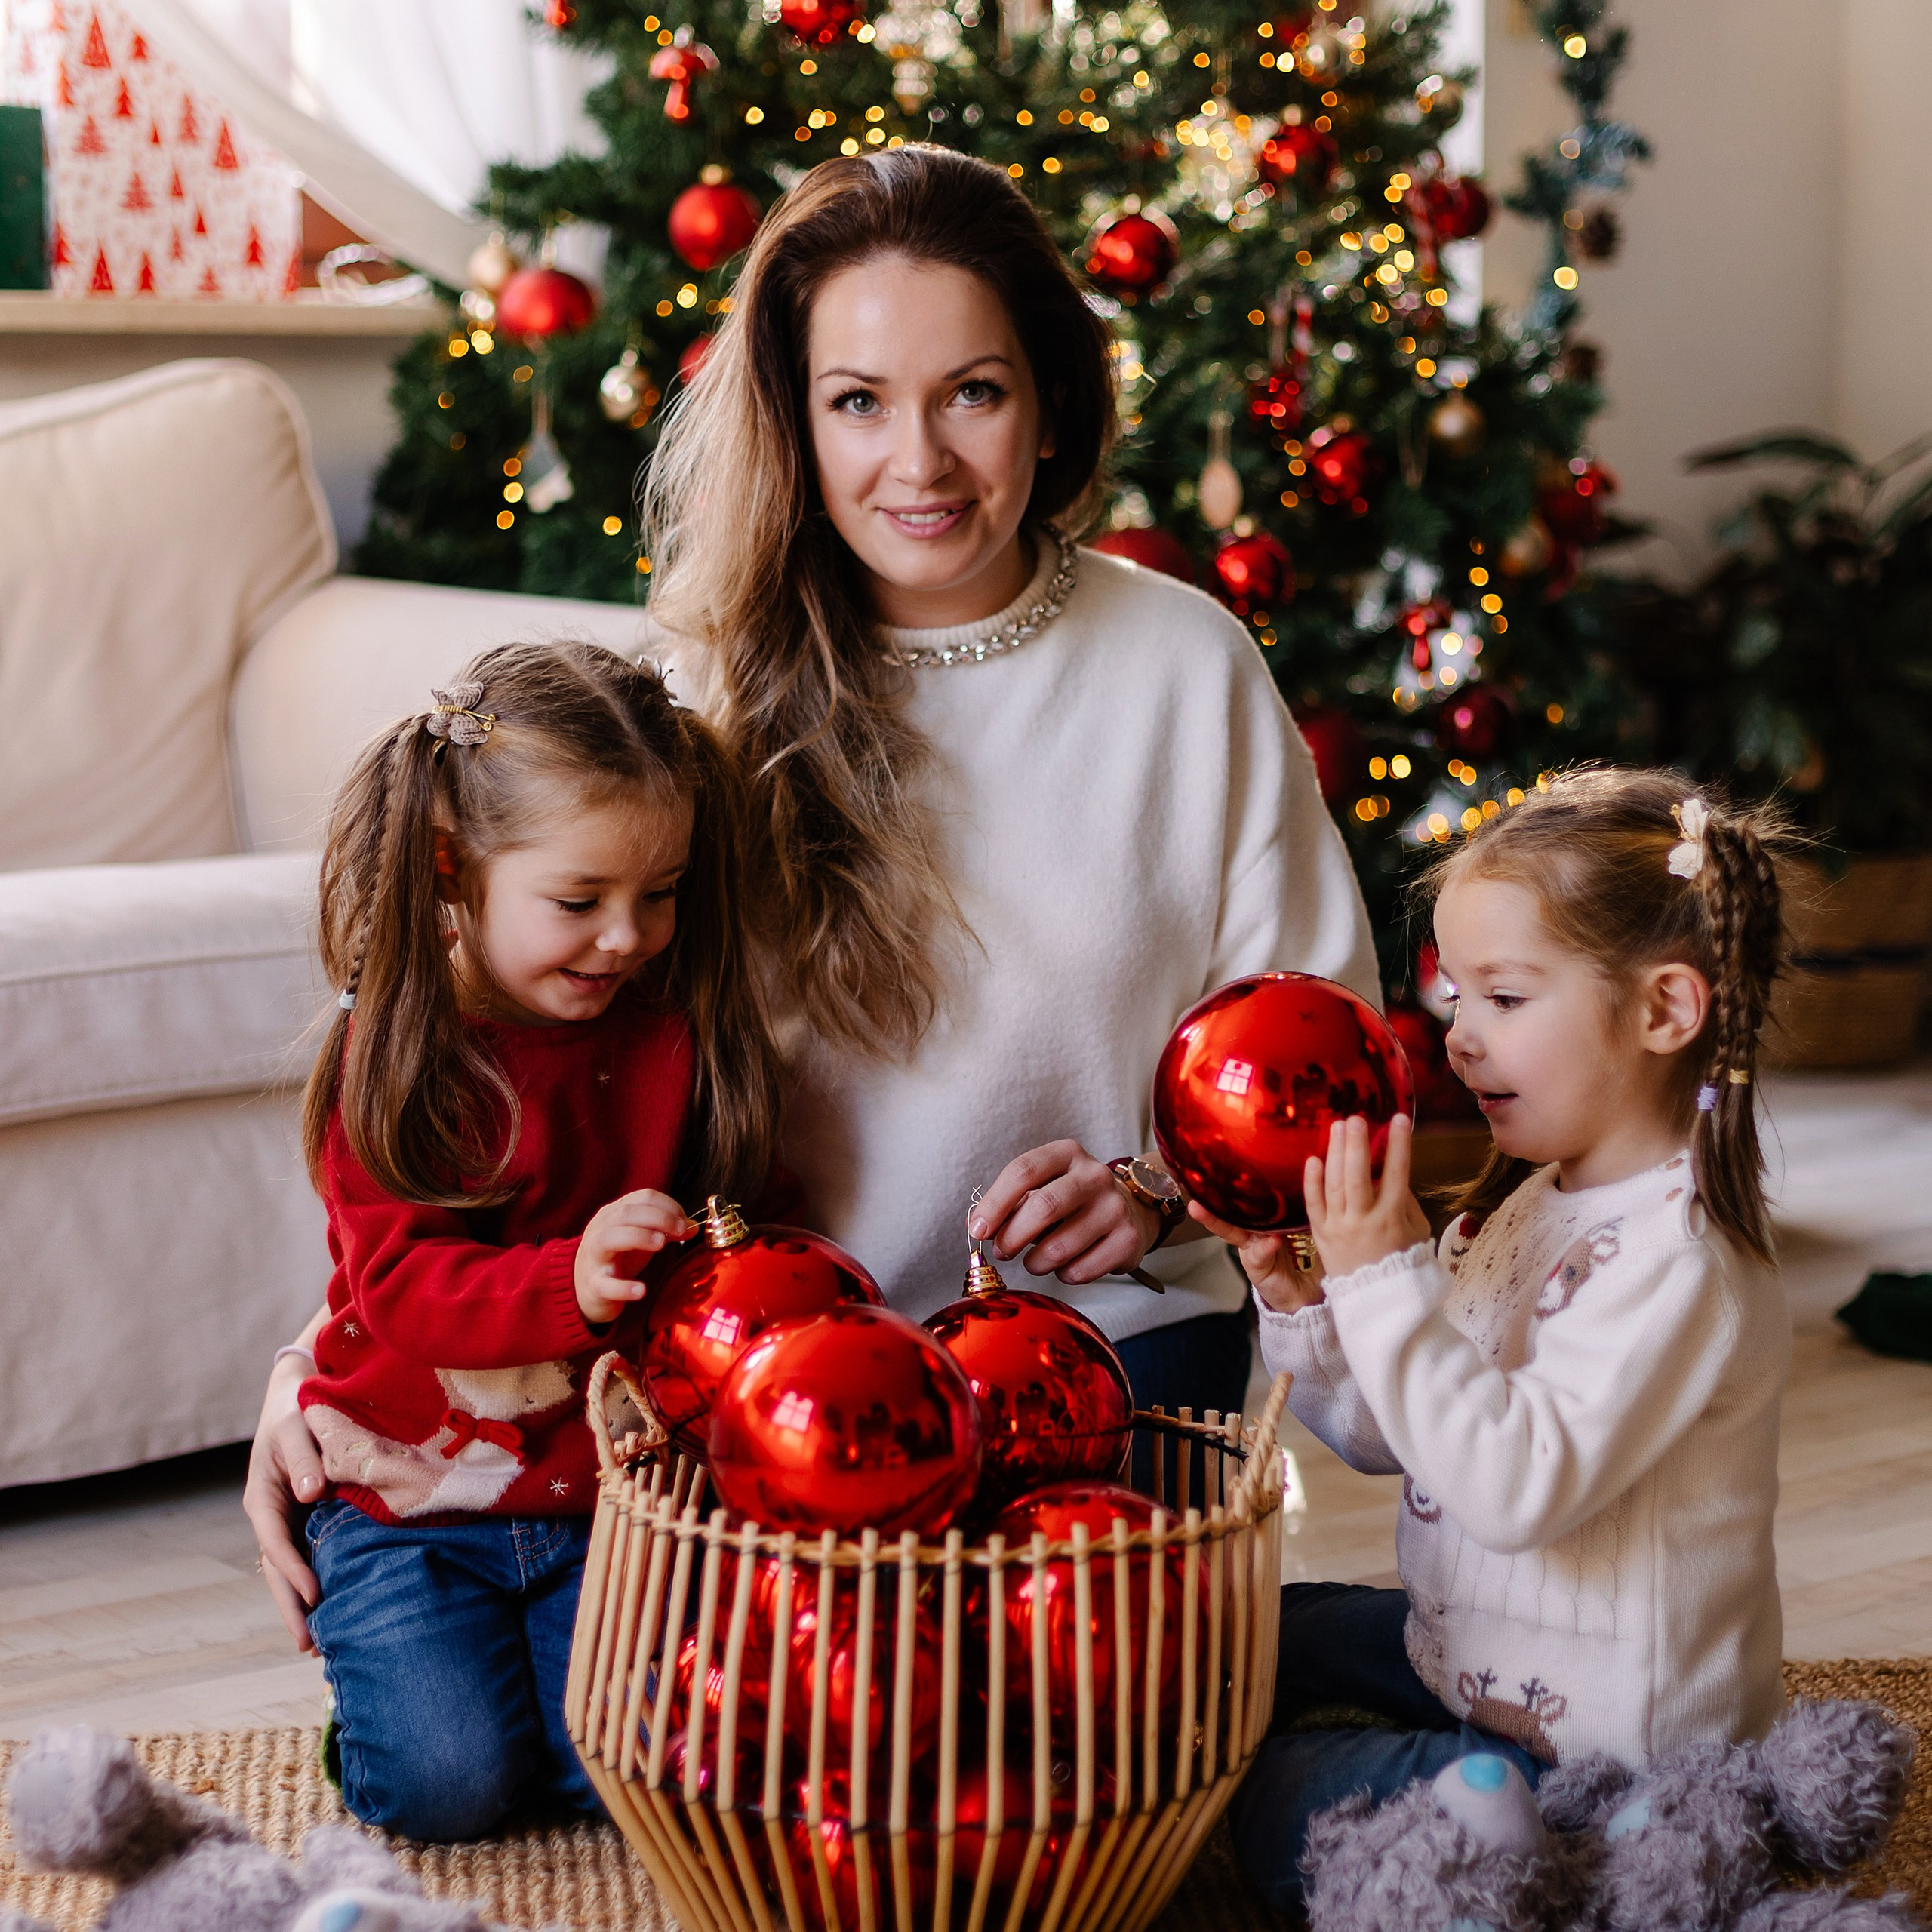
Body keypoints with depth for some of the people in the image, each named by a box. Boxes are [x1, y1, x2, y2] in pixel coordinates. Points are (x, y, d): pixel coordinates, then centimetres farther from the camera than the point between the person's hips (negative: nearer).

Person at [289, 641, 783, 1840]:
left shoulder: (678, 1034, 0)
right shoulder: (397, 1056, -10)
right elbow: (398, 1284, -19)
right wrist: (570, 1282, -37)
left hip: (608, 1489, 3)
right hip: (412, 1492, -2)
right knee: (448, 1785, -14)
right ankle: (381, 1654, 18)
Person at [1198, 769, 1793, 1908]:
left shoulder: (1681, 1259, -26)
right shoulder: (1532, 1203, 3)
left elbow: (1518, 1484, -35)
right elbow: (1388, 1434, 7)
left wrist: (1387, 1278, -34)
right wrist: (1295, 1298, -10)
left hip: (1598, 1752, -10)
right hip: (1463, 1654, 10)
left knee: (1270, 1804, -11)